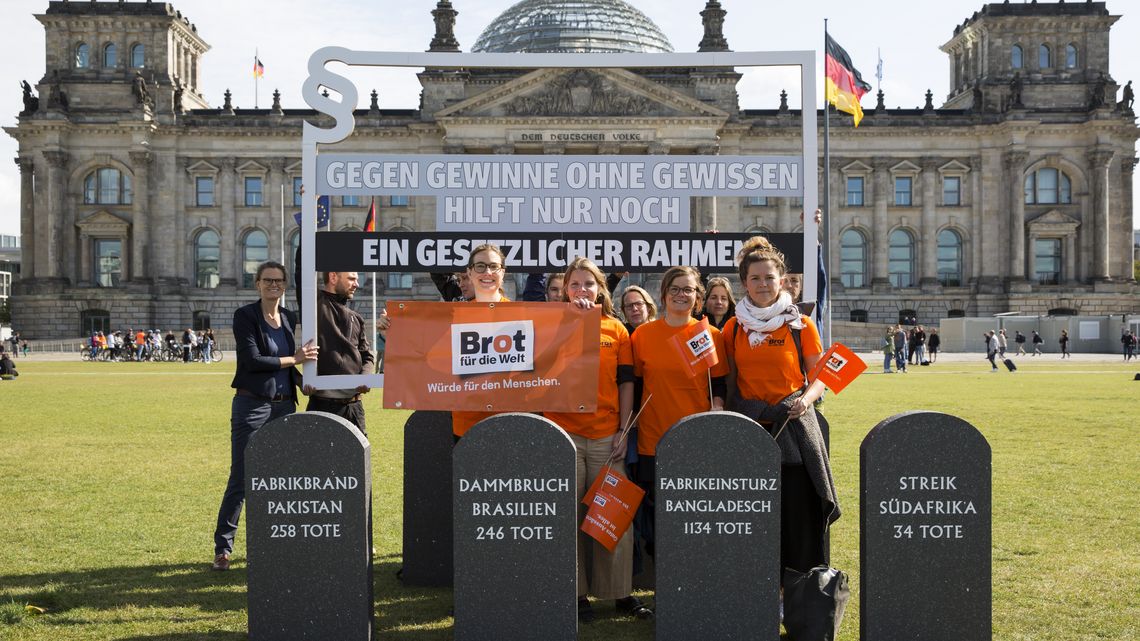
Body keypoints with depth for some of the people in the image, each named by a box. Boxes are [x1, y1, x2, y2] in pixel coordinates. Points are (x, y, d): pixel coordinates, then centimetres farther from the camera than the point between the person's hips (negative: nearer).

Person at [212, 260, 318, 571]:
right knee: (241, 479, -5)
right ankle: (223, 547, 5)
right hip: (252, 406, -6)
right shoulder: (245, 316, -6)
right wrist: (294, 359, -10)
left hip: (284, 406, 6)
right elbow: (252, 360, -15)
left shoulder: (289, 318, 12)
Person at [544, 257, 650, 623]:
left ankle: (620, 592, 14)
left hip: (606, 435, 1)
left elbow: (626, 383, 9)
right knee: (570, 515, 3)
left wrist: (625, 431, 2)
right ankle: (576, 592, 13)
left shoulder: (616, 329, 9)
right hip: (563, 433, -1)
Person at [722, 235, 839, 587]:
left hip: (793, 427, -1)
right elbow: (729, 382, 11)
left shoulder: (801, 325, 2)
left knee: (799, 512, -3)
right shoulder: (734, 328, 7)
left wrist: (807, 398, -16)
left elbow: (820, 378, 4)